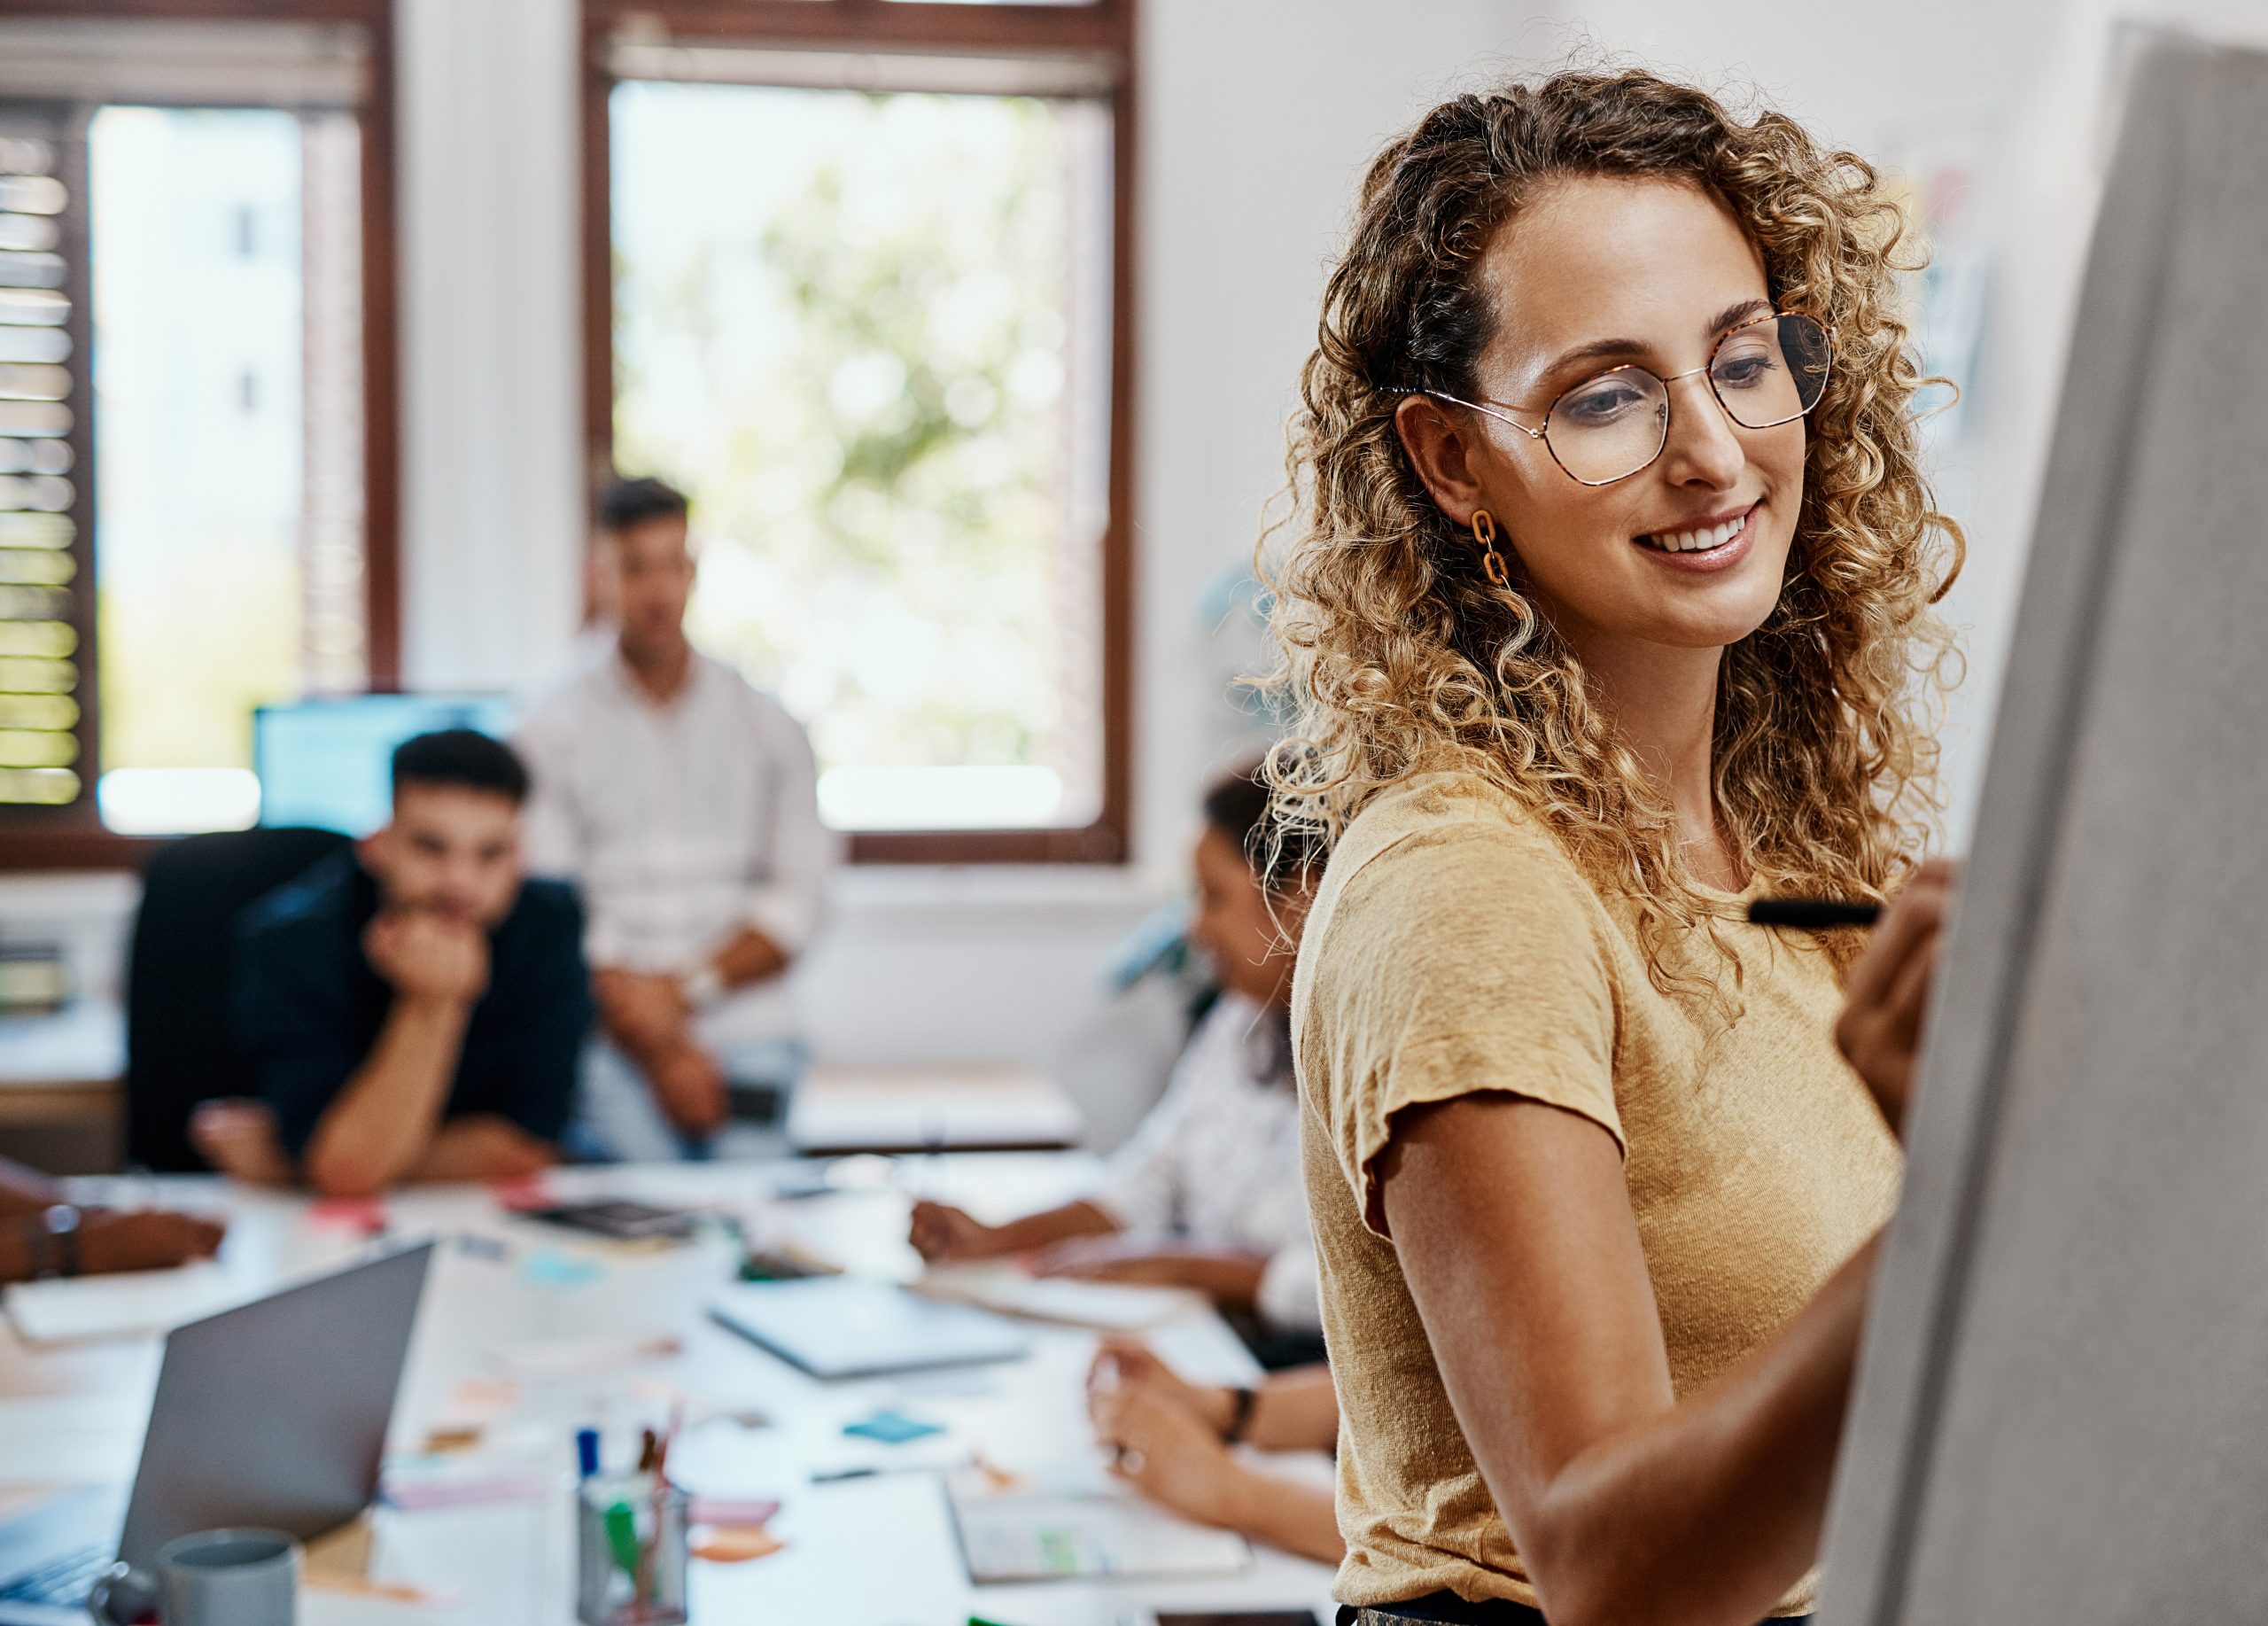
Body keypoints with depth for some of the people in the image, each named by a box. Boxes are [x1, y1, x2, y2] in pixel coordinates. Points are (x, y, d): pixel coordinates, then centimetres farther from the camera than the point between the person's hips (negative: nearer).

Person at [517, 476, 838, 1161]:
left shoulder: (766, 726, 12)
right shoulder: (552, 735, 7)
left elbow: (796, 899, 5)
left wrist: (687, 990, -10)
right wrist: (658, 1051, -11)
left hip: (751, 1035, 2)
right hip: (616, 1051, -1)